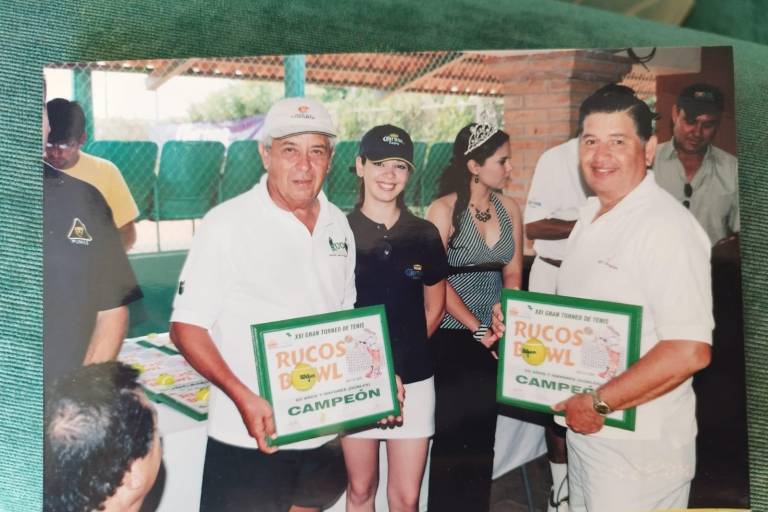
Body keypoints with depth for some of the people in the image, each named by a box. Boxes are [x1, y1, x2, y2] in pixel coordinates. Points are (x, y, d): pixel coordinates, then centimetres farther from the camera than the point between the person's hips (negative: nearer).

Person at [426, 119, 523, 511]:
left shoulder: (509, 209, 6)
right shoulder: (444, 210, -9)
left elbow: (513, 273, 7)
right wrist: (476, 327, -13)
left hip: (497, 335, 5)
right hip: (451, 336, -5)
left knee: (483, 431, 13)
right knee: (453, 432, 3)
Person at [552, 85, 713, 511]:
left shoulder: (666, 226, -20)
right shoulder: (591, 217, 9)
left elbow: (689, 350, -27)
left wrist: (599, 403, -20)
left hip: (638, 447, -8)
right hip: (586, 428, 8)